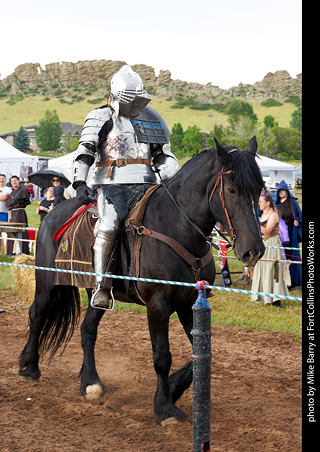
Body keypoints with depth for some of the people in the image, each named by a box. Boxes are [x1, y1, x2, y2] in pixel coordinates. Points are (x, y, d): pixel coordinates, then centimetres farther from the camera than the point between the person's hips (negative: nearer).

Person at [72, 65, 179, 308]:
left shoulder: (150, 118, 18)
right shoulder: (101, 118, 7)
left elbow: (164, 155, 22)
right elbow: (84, 153, 3)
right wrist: (80, 183, -11)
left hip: (144, 184, 4)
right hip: (111, 184, -4)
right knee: (109, 226, -29)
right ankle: (100, 286, -24)